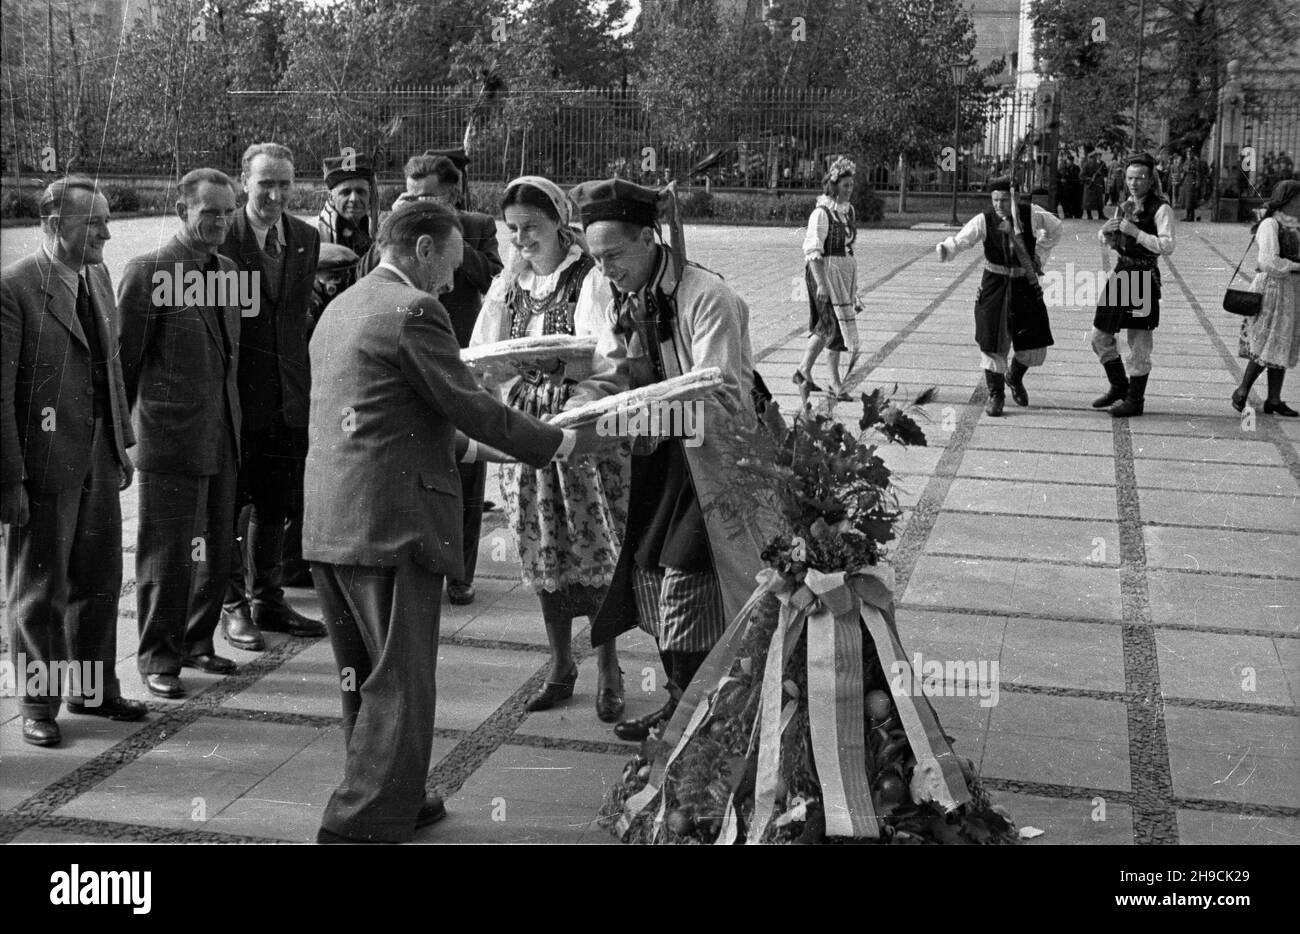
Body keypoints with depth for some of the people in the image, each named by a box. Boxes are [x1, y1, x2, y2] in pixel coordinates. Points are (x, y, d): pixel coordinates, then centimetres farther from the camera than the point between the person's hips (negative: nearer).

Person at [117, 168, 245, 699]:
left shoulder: (229, 272, 11)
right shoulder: (148, 273, -10)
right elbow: (123, 361, -7)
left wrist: (236, 424, 15)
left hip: (222, 438, 7)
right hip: (170, 437, -7)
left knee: (217, 552, 13)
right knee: (167, 555, 2)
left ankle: (195, 642, 29)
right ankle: (158, 658, 16)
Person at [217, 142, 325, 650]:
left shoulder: (307, 238, 7)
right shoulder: (222, 237, -10)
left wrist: (304, 380, 12)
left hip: (288, 394, 5)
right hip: (235, 393, -5)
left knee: (275, 506, 14)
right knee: (228, 503, 5)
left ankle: (268, 599, 27)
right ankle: (232, 605, 16)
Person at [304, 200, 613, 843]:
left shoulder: (340, 308, 17)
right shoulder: (412, 309, -11)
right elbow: (469, 406, -12)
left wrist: (469, 446, 26)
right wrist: (564, 442, -1)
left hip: (328, 524, 9)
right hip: (391, 524, -9)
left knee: (364, 679, 18)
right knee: (401, 685, 0)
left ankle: (390, 801, 32)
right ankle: (365, 825, 2)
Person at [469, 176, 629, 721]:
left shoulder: (589, 278, -7)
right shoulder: (510, 283, 11)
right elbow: (484, 357, 13)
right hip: (526, 420, 5)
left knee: (594, 546, -1)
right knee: (542, 549, 10)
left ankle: (608, 671, 11)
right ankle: (560, 666, 24)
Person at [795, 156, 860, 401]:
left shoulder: (848, 210, 10)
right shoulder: (821, 213, -14)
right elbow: (812, 250, -18)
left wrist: (854, 281, 20)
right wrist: (821, 283, -23)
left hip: (846, 271, 8)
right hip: (825, 271, -8)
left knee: (826, 327, 13)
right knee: (836, 325, -7)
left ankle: (804, 372, 24)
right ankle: (836, 383, 1)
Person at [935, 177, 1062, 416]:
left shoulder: (1031, 215, -8)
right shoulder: (984, 221, -13)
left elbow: (1055, 228, 11)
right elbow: (961, 240, -25)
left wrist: (1040, 255, 5)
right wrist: (945, 250, -46)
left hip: (1025, 285, 2)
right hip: (995, 286, -2)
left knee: (1034, 344, 4)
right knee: (993, 342, -2)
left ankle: (1014, 378, 36)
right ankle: (995, 394, 18)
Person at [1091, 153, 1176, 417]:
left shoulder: (1161, 209, -11)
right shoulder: (1124, 207, 12)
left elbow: (1167, 247, -21)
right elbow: (1108, 241, 24)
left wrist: (1134, 231, -22)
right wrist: (1105, 231, 1)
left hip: (1144, 278, -8)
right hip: (1120, 274, 8)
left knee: (1139, 342, 0)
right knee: (1100, 335, 12)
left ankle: (1135, 399, 13)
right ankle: (1119, 386, 31)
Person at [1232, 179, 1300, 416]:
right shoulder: (1270, 225, -12)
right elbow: (1269, 262, -21)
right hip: (1272, 289, -8)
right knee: (1266, 348, -6)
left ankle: (1274, 400, 13)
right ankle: (1241, 392, 9)